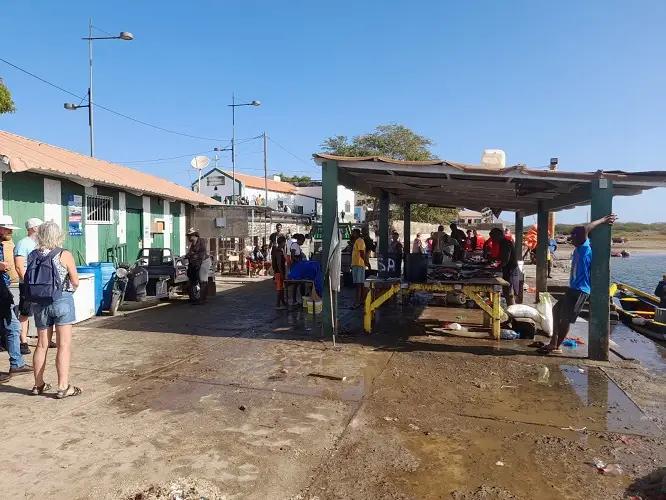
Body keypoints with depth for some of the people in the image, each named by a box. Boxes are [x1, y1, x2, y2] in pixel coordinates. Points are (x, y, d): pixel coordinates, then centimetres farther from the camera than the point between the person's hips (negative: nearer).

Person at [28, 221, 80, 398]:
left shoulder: (32, 255, 1)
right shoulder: (64, 255, -10)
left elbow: (31, 280, 4)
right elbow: (75, 282, -9)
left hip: (39, 303, 5)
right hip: (62, 301, -4)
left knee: (42, 345, 16)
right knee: (64, 345, 1)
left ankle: (38, 385, 27)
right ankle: (63, 387, 1)